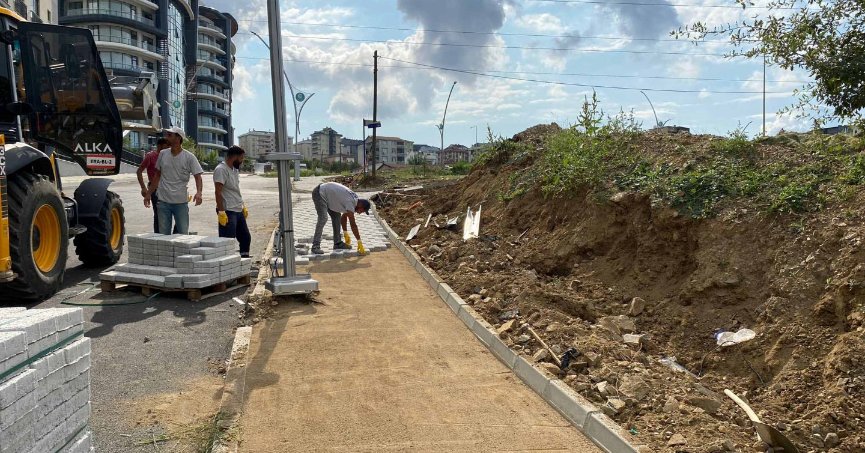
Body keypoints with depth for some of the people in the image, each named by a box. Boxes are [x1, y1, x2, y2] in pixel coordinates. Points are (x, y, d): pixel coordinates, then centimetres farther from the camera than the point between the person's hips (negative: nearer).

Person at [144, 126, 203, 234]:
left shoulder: (189, 157, -5)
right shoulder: (163, 154, 6)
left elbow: (197, 176, -9)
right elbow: (157, 176, 15)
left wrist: (198, 192, -28)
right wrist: (149, 194, 16)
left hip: (181, 202, -3)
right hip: (163, 201, 3)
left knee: (183, 234, 3)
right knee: (163, 235, 8)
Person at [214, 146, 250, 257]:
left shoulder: (235, 170, 16)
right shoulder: (221, 170, -14)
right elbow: (218, 192, -19)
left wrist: (243, 206, 21)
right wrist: (221, 212, -23)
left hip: (239, 211, 10)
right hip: (228, 212, -10)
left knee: (246, 238, 15)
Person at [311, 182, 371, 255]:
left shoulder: (354, 199, 3)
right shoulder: (350, 202, -25)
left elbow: (344, 216, 15)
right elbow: (353, 225, -26)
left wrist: (346, 234, 17)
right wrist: (359, 242, -22)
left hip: (325, 193, 10)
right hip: (319, 193, -10)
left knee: (336, 216, 9)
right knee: (323, 219, -20)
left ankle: (337, 243, 13)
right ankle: (315, 246, -18)